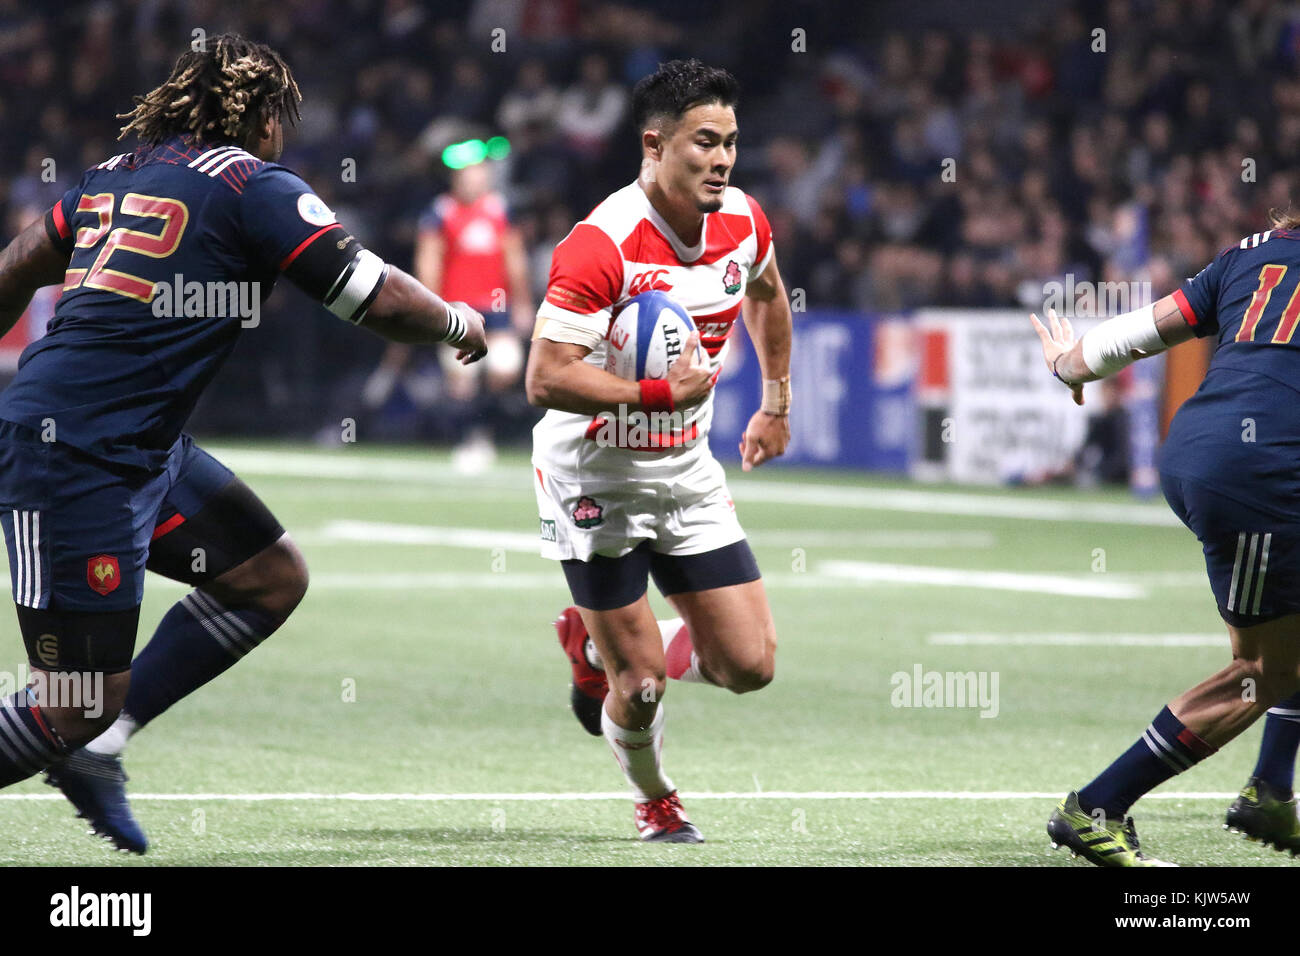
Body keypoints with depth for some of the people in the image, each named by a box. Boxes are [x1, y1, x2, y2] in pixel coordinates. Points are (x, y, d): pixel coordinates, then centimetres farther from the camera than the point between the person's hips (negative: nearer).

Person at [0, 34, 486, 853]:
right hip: (75, 457, -9)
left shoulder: (118, 174, 15)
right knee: (74, 712, -8)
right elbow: (379, 300, -5)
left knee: (273, 576, 13)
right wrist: (459, 324, 14)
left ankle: (97, 747, 13)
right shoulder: (256, 187, -7)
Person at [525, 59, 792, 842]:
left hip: (688, 473, 6)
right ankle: (655, 802, 28)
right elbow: (546, 378, -29)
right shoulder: (600, 246, -25)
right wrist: (657, 393, -33)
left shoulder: (743, 222, -4)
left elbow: (766, 294, 21)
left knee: (750, 665, 0)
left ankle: (597, 646, 26)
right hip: (595, 478, -6)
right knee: (641, 684, -4)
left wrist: (777, 403, 24)